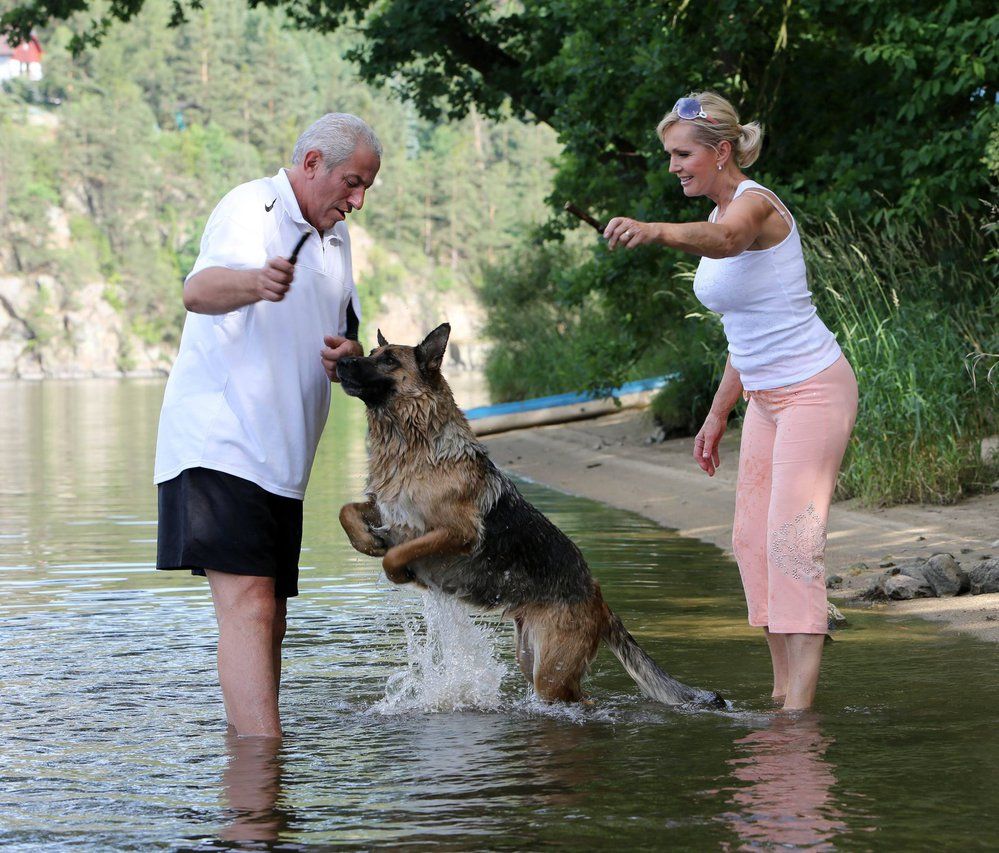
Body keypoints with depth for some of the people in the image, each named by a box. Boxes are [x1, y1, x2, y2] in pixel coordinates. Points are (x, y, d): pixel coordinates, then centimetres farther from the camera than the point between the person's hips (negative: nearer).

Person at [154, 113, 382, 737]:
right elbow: (197, 290, -29)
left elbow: (346, 333, 25)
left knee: (269, 618, 10)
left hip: (281, 458, 9)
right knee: (247, 605, -19)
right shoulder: (253, 208, -9)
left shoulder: (335, 236, 18)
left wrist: (349, 353, -1)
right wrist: (253, 282, -52)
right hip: (219, 445, -9)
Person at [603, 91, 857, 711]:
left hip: (815, 390, -10)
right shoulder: (723, 213, 11)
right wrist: (719, 412, 19)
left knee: (792, 539, -16)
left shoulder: (755, 202, -17)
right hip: (766, 396, 10)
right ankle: (784, 686, 17)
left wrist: (654, 231, -64)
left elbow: (723, 239, -45)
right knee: (752, 538, 9)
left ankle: (799, 704, -18)